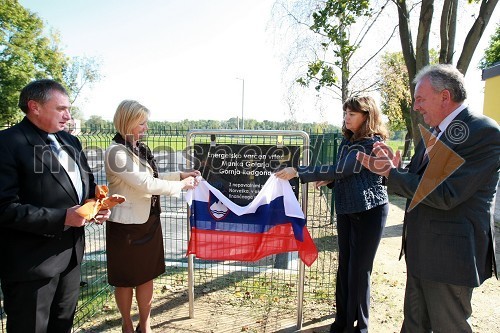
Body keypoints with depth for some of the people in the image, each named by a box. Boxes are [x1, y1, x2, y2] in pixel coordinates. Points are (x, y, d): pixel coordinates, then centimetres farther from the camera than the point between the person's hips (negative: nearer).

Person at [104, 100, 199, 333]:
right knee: (126, 280, 13)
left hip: (149, 221, 7)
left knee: (147, 275, 16)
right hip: (126, 226, -7)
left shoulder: (140, 148, 6)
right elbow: (146, 184, -23)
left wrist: (181, 175, 6)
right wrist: (181, 185, -14)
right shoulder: (116, 152, -19)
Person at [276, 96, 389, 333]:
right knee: (344, 267, 14)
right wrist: (330, 181, -4)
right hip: (346, 210, 7)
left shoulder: (372, 143, -16)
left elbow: (339, 170, -26)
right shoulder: (347, 140, 8)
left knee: (359, 270, 1)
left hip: (369, 212, -7)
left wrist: (298, 171, -26)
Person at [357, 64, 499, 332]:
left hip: (450, 255, -8)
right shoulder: (434, 134, 9)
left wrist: (391, 173, -16)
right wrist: (388, 169, -6)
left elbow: (445, 195, -25)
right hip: (420, 251, 8)